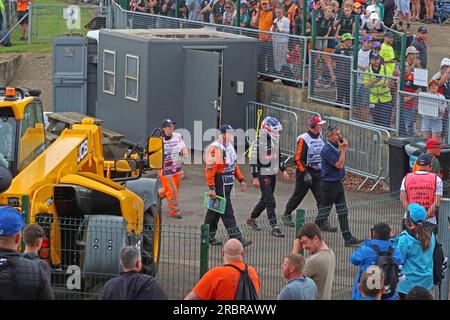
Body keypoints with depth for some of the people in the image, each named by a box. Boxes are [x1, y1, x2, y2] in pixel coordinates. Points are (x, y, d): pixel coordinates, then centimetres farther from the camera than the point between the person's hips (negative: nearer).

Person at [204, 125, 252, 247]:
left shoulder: (229, 146, 13)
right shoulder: (215, 149, -19)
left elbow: (234, 165, 23)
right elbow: (209, 169, -21)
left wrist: (241, 179, 18)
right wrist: (211, 188, -23)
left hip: (227, 185, 10)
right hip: (219, 185, -10)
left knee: (215, 210, 16)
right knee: (227, 213, -7)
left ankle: (209, 237, 24)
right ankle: (237, 239, -8)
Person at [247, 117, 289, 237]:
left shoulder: (275, 141, 10)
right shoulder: (259, 142, -16)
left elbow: (278, 157, 22)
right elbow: (254, 160, -17)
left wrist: (283, 170, 13)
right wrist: (255, 178, -18)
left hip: (272, 174, 9)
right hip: (263, 175, -9)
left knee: (265, 199, 18)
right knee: (270, 201, -11)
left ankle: (251, 218, 35)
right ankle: (274, 227, -11)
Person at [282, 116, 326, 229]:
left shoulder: (320, 138, 10)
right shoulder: (303, 139, -15)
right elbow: (298, 158, -18)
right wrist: (305, 173, -21)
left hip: (318, 173, 6)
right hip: (305, 172, -6)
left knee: (321, 198, -5)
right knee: (298, 196, 8)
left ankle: (323, 222, -6)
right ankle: (286, 215, 29)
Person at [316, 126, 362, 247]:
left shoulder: (336, 147, 9)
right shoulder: (327, 150, -19)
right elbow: (339, 165, -21)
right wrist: (343, 150, -19)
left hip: (338, 183, 9)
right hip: (329, 184, -9)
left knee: (343, 212, 8)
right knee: (324, 211, 1)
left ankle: (348, 238, 11)